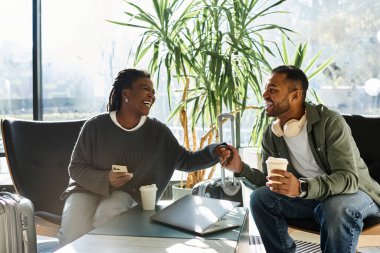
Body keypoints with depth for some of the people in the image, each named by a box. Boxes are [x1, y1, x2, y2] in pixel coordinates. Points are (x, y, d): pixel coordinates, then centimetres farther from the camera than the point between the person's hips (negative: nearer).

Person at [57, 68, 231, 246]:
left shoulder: (157, 132, -5)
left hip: (124, 193, 1)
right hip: (87, 189, -1)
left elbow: (185, 161, 1)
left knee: (107, 216, -33)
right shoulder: (95, 126, -11)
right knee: (74, 231, -30)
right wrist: (106, 179, -23)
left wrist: (213, 152, -18)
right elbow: (76, 168, -5)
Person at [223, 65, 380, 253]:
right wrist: (241, 169, -19)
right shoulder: (271, 135, -3)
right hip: (310, 196, 5)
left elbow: (349, 178, -30)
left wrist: (301, 188, -47)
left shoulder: (330, 122, -23)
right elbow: (271, 181, 1)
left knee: (337, 208, -38)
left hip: (353, 191, -5)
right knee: (260, 198, -15)